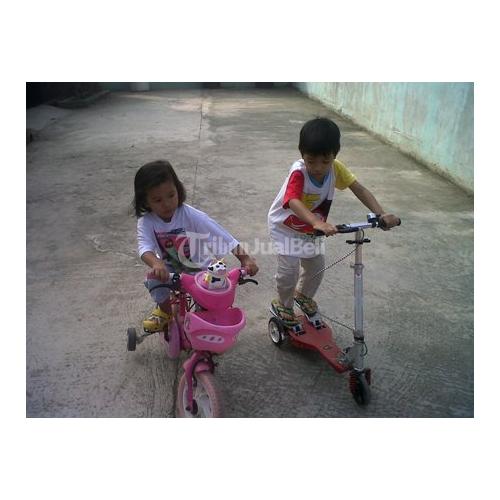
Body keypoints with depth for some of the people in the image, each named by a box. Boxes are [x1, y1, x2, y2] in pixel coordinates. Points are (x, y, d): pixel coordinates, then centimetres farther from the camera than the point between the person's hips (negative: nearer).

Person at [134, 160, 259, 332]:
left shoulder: (191, 215, -26)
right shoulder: (146, 221, -19)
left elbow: (222, 235, -30)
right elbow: (145, 247, -35)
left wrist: (245, 259, -38)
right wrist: (156, 263, -58)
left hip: (198, 266, -2)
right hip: (170, 266, 2)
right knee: (153, 280, -24)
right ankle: (166, 309, 10)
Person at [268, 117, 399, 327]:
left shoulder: (336, 168, -21)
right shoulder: (298, 172, -36)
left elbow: (359, 190, -21)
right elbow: (293, 201, -52)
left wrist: (381, 214, -36)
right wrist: (318, 223, -69)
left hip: (311, 227, 5)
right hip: (285, 225, -5)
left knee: (317, 264, 10)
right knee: (289, 268, -11)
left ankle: (303, 295, 39)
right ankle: (283, 304, 18)